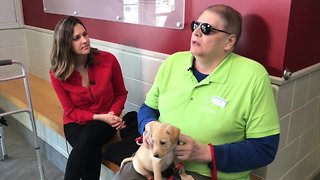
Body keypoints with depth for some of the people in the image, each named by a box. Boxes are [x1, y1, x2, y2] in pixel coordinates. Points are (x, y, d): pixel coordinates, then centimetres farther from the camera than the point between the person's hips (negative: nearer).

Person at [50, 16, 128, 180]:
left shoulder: (108, 60, -13)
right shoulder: (58, 74, -11)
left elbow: (121, 93, 2)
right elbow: (70, 111, -4)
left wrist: (112, 115, -16)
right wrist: (100, 117, -19)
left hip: (106, 121, 0)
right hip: (76, 122, 0)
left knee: (88, 138, -34)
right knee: (93, 153, -31)